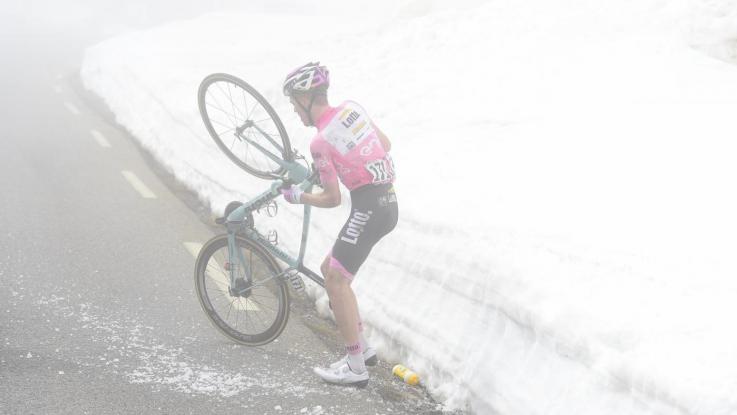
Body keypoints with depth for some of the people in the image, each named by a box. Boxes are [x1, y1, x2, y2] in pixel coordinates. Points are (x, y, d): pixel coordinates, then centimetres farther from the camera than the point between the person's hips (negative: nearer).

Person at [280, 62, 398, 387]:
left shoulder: (321, 142, -13)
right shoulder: (353, 107, 7)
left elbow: (332, 199, -7)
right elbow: (386, 144, 18)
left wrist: (298, 196, 10)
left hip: (368, 209, -9)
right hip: (387, 203, 9)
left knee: (335, 280, -4)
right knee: (330, 269, 17)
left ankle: (355, 366, -2)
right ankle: (362, 346, 20)